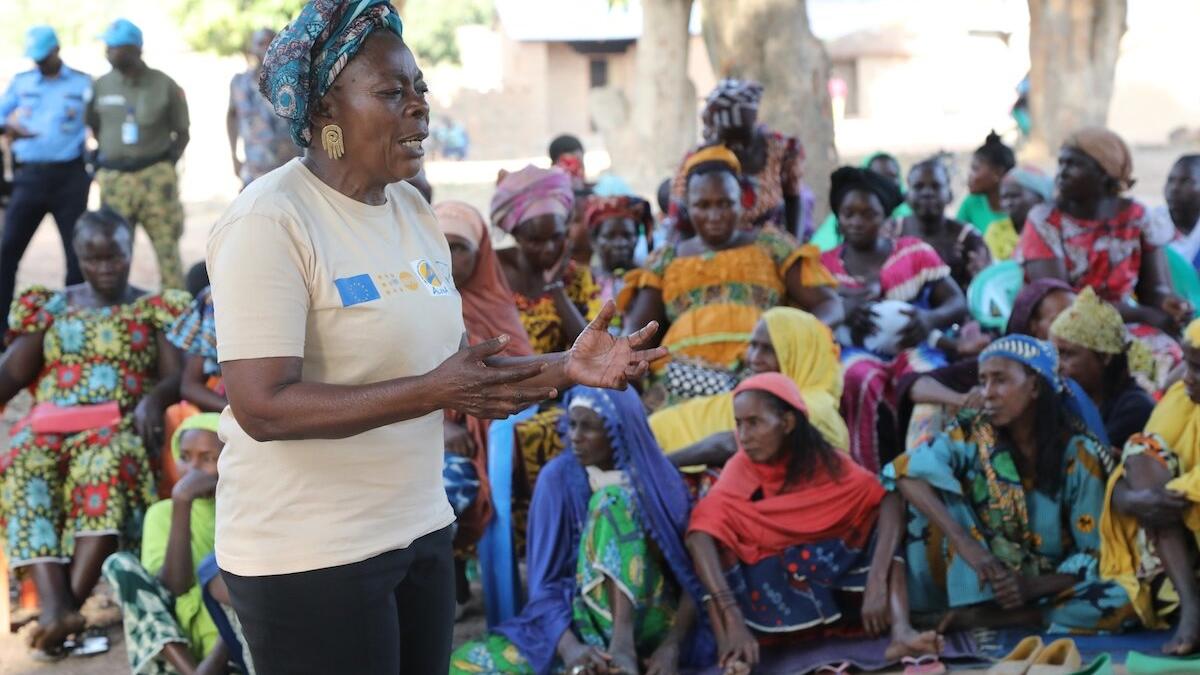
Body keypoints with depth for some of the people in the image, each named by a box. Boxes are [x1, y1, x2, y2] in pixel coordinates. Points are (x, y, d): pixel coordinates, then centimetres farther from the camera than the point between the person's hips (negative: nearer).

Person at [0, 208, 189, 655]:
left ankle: (66, 604, -46)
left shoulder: (155, 309, 16)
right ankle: (55, 607, -48)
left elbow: (177, 375, 4)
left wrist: (154, 399, -19)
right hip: (50, 424, 2)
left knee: (109, 464, -39)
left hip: (121, 425, -2)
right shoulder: (50, 307, 21)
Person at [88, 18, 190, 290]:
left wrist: (168, 163, -3)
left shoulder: (164, 86, 0)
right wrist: (100, 164, 8)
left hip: (156, 176, -2)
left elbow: (182, 133, 8)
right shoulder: (101, 86, 7)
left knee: (167, 246, -3)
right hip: (113, 178, 2)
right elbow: (93, 129, 18)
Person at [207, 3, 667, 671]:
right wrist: (431, 392, -28)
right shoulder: (270, 222, -16)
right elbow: (263, 408, -24)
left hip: (421, 532, 8)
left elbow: (464, 373, 12)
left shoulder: (414, 212, 9)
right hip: (310, 557, -8)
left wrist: (565, 367, -4)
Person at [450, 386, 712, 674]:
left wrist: (671, 647, -22)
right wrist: (569, 647, -27)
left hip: (646, 617, -1)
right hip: (576, 620, 1)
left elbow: (692, 576, -4)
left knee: (612, 498, -23)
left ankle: (623, 646, -33)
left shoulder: (659, 478, -2)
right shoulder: (558, 476, -3)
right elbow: (543, 583, -8)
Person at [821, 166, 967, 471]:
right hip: (856, 351, 0)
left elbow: (958, 303, 9)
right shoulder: (825, 264, 16)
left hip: (913, 348, 0)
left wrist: (930, 318, -16)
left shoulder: (915, 252, 15)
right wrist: (843, 313, -21)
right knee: (860, 381, -38)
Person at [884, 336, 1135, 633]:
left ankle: (980, 620, -23)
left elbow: (1097, 552, -11)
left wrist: (1032, 587, -27)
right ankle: (972, 607, -27)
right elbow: (903, 471, -25)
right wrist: (964, 542, -36)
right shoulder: (972, 435, -9)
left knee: (1120, 602, -30)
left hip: (1045, 587, 0)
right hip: (978, 585, 0)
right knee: (937, 482, -18)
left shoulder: (1078, 454, -10)